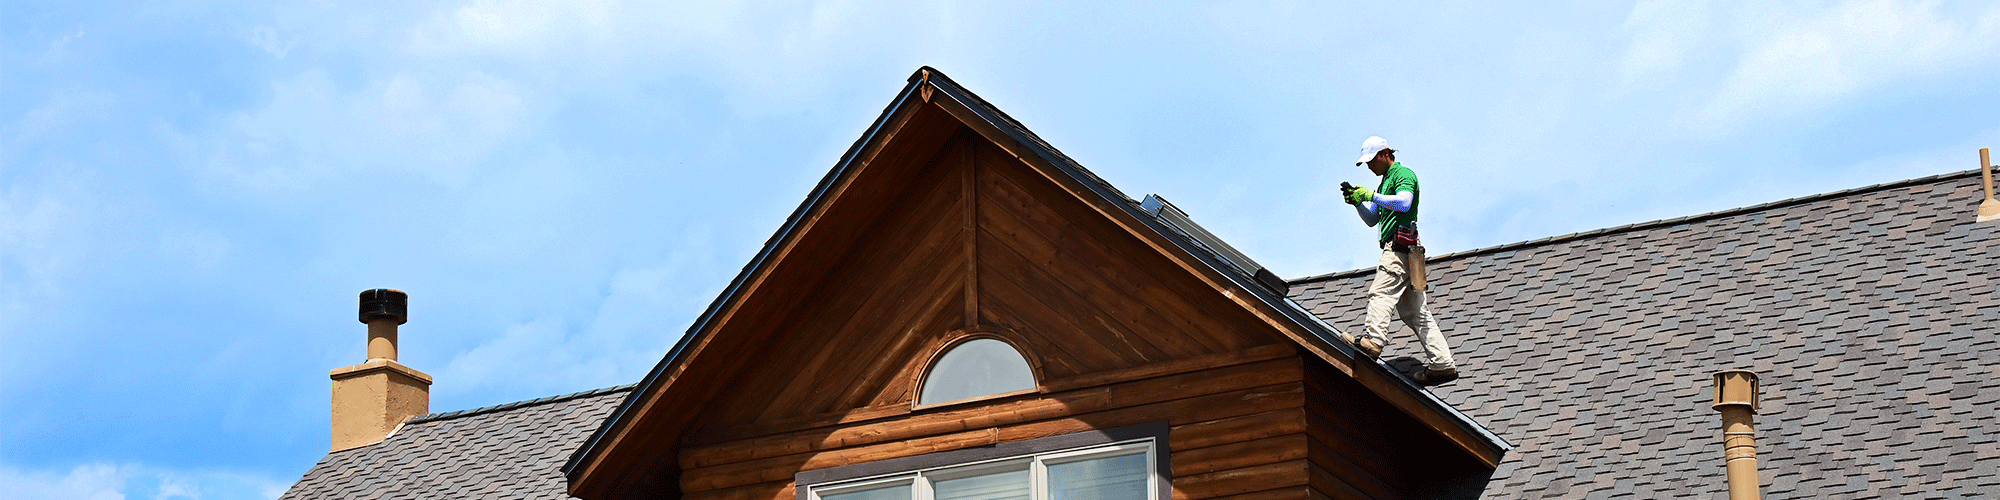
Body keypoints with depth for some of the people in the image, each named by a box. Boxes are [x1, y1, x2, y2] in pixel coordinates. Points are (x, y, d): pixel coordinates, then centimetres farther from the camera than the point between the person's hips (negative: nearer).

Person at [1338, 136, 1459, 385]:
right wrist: (1357, 202, 10)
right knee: (1414, 311, 5)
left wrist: (1371, 196, -18)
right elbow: (1372, 220, 28)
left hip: (1400, 246, -10)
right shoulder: (1386, 181, 28)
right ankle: (1442, 363, 1)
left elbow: (1404, 203, -21)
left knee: (1380, 292, -24)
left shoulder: (1404, 174, -2)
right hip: (1397, 249, 10)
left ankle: (1373, 340, -40)